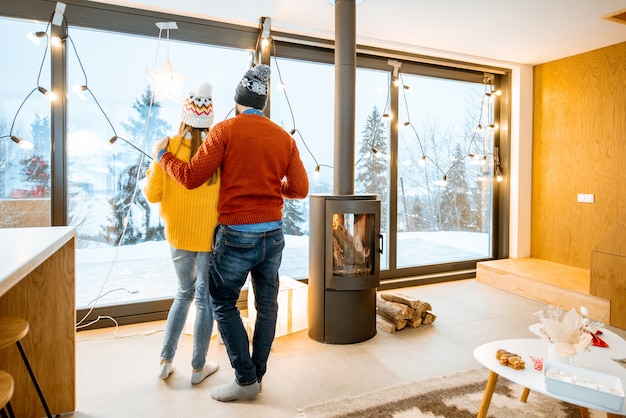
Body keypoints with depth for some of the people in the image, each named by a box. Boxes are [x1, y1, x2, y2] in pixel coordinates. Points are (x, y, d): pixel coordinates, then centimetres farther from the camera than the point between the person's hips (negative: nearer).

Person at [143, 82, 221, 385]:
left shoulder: (169, 147, -6)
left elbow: (152, 194, -1)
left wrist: (150, 173, 18)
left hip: (179, 235, 2)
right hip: (211, 235, -2)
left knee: (184, 293, 21)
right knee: (205, 298, 10)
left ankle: (165, 361, 26)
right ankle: (198, 368, 23)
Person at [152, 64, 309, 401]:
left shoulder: (226, 130, -6)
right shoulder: (284, 137, 5)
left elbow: (191, 177, -7)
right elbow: (300, 189, 3)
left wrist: (162, 154, 10)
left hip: (236, 235, -4)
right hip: (273, 234, 5)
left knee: (224, 305, 12)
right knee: (267, 305, 15)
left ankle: (245, 379, 16)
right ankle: (258, 374, 28)